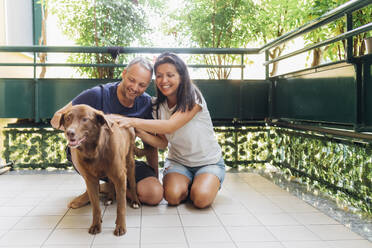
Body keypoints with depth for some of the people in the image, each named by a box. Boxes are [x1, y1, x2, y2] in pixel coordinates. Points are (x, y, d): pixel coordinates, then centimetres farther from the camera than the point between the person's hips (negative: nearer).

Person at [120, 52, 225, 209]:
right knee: (172, 196, -25)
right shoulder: (158, 106, -2)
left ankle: (211, 183, 6)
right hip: (178, 161, 4)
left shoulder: (193, 97, -20)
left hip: (209, 162, -3)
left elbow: (171, 126, -34)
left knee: (201, 198, -28)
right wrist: (139, 132, -24)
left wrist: (134, 122, -41)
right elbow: (162, 143, -5)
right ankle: (187, 184, 8)